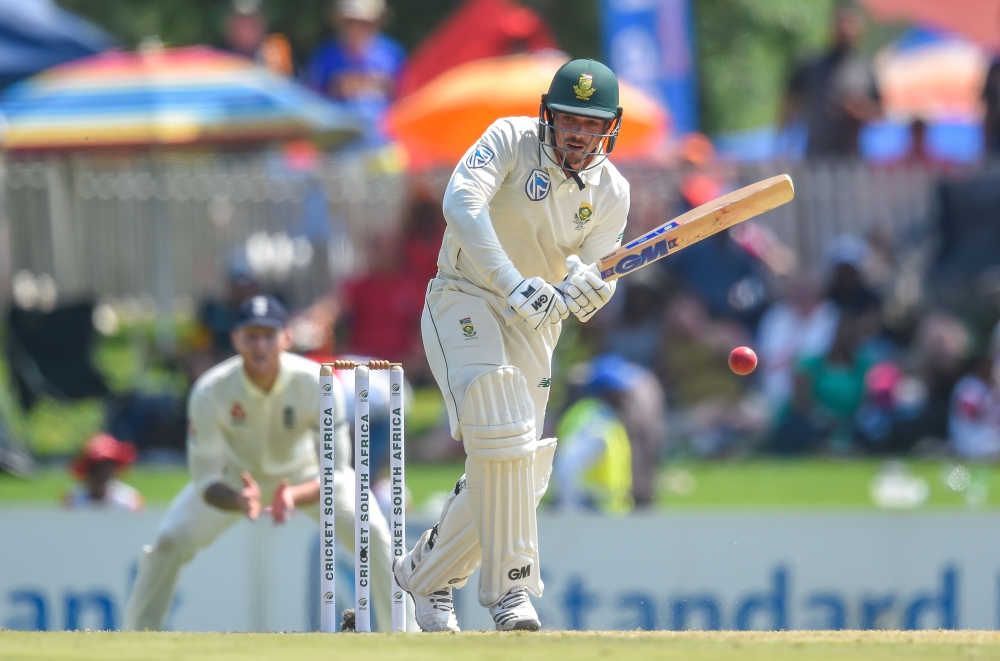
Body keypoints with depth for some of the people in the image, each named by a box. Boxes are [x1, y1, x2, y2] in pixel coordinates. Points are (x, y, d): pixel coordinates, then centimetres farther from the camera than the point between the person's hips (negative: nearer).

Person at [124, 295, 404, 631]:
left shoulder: (317, 384, -33)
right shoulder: (210, 392, -32)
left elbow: (334, 474, -29)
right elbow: (206, 482, -28)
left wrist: (294, 497, -51)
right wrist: (238, 501, -52)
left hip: (305, 474, 0)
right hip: (235, 476, 0)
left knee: (372, 532, -20)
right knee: (170, 540, -17)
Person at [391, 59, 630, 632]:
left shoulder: (611, 193, -1)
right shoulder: (511, 140, -14)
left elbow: (589, 276, -7)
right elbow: (462, 203, -30)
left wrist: (586, 291, -34)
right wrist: (513, 285, -41)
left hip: (533, 326, 5)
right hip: (465, 300, -5)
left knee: (521, 475, 5)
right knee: (503, 433, -27)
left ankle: (426, 572, 28)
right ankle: (511, 586, -27)